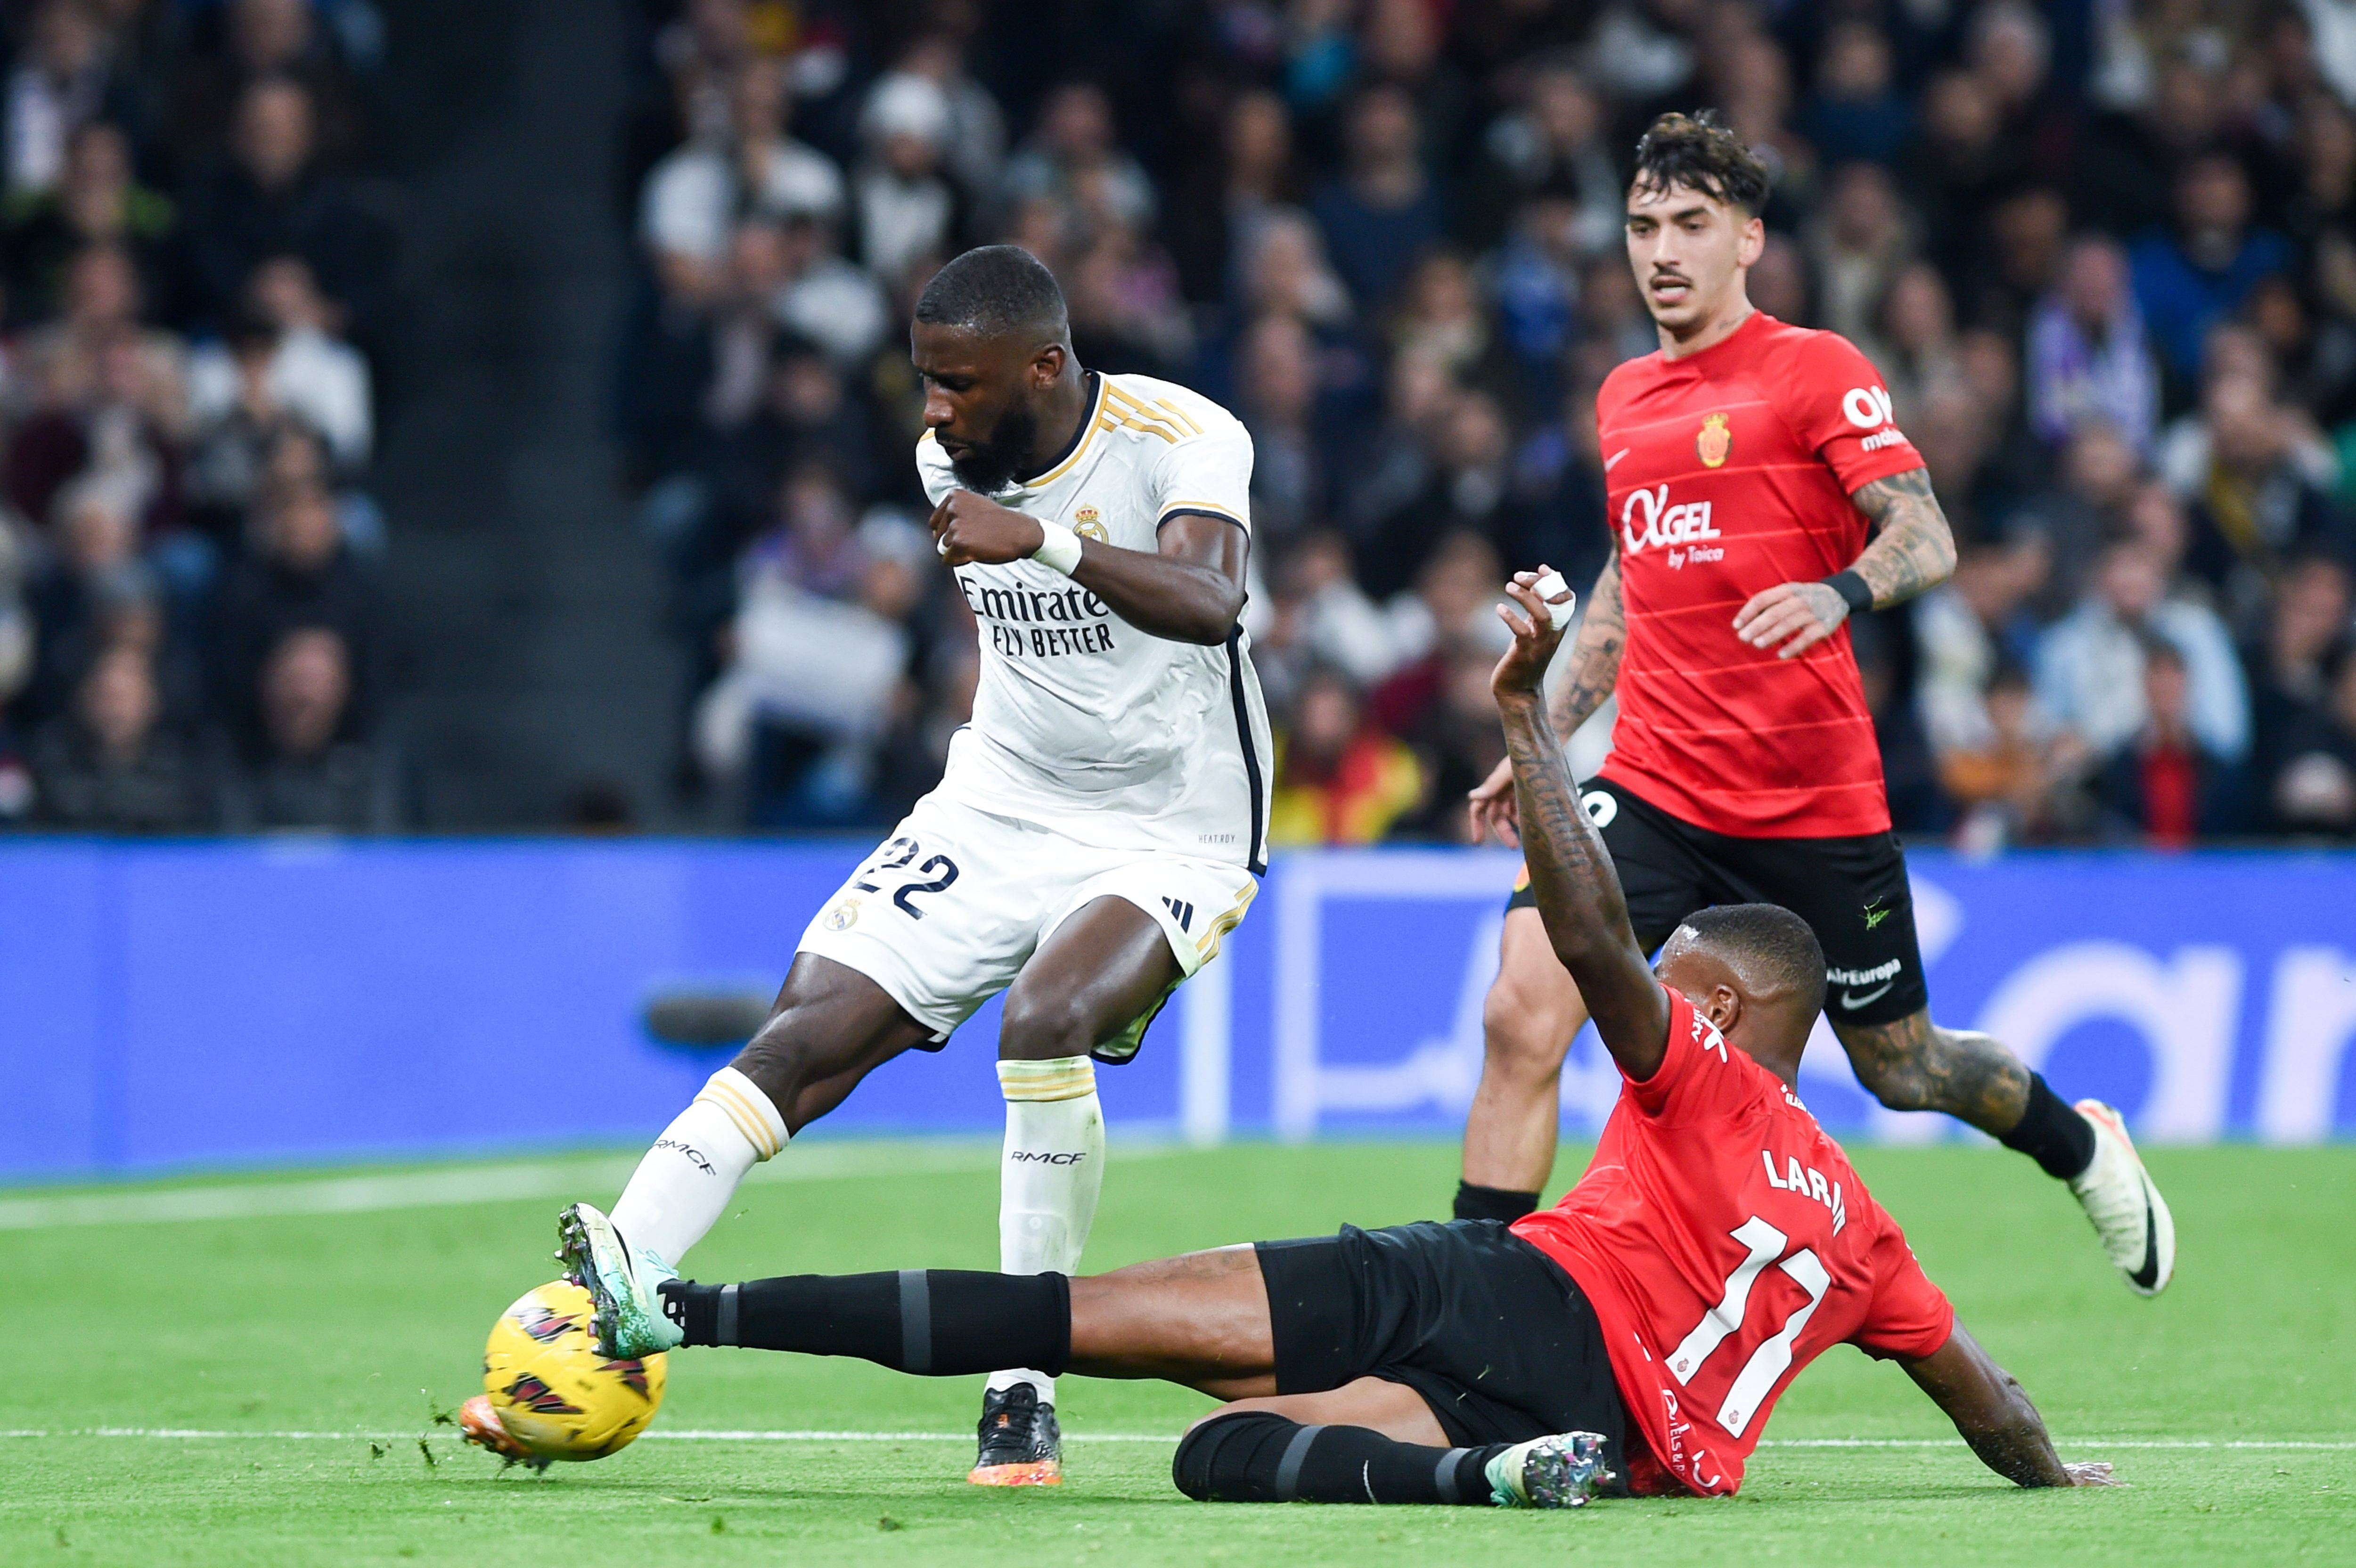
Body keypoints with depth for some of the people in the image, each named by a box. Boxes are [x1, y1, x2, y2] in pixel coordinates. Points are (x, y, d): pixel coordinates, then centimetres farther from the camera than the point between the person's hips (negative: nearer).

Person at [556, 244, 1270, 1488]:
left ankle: (1024, 1393, -24)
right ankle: (623, 1283, -17)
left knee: (1044, 1017, -31)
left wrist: (1049, 541, -52)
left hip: (1173, 837, -6)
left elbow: (1208, 604, -39)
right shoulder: (949, 452, 2)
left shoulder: (1183, 441, -18)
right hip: (999, 806, 6)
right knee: (809, 1034, -12)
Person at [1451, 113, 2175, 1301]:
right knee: (1522, 1008, -19)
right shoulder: (1624, 399, 14)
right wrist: (1542, 737, 24)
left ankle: (2083, 1147, 43)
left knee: (1901, 1065, 11)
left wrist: (1838, 593, -34)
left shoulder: (1814, 368, -4)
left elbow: (1927, 538, -14)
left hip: (1814, 796, -4)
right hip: (1652, 788, 4)